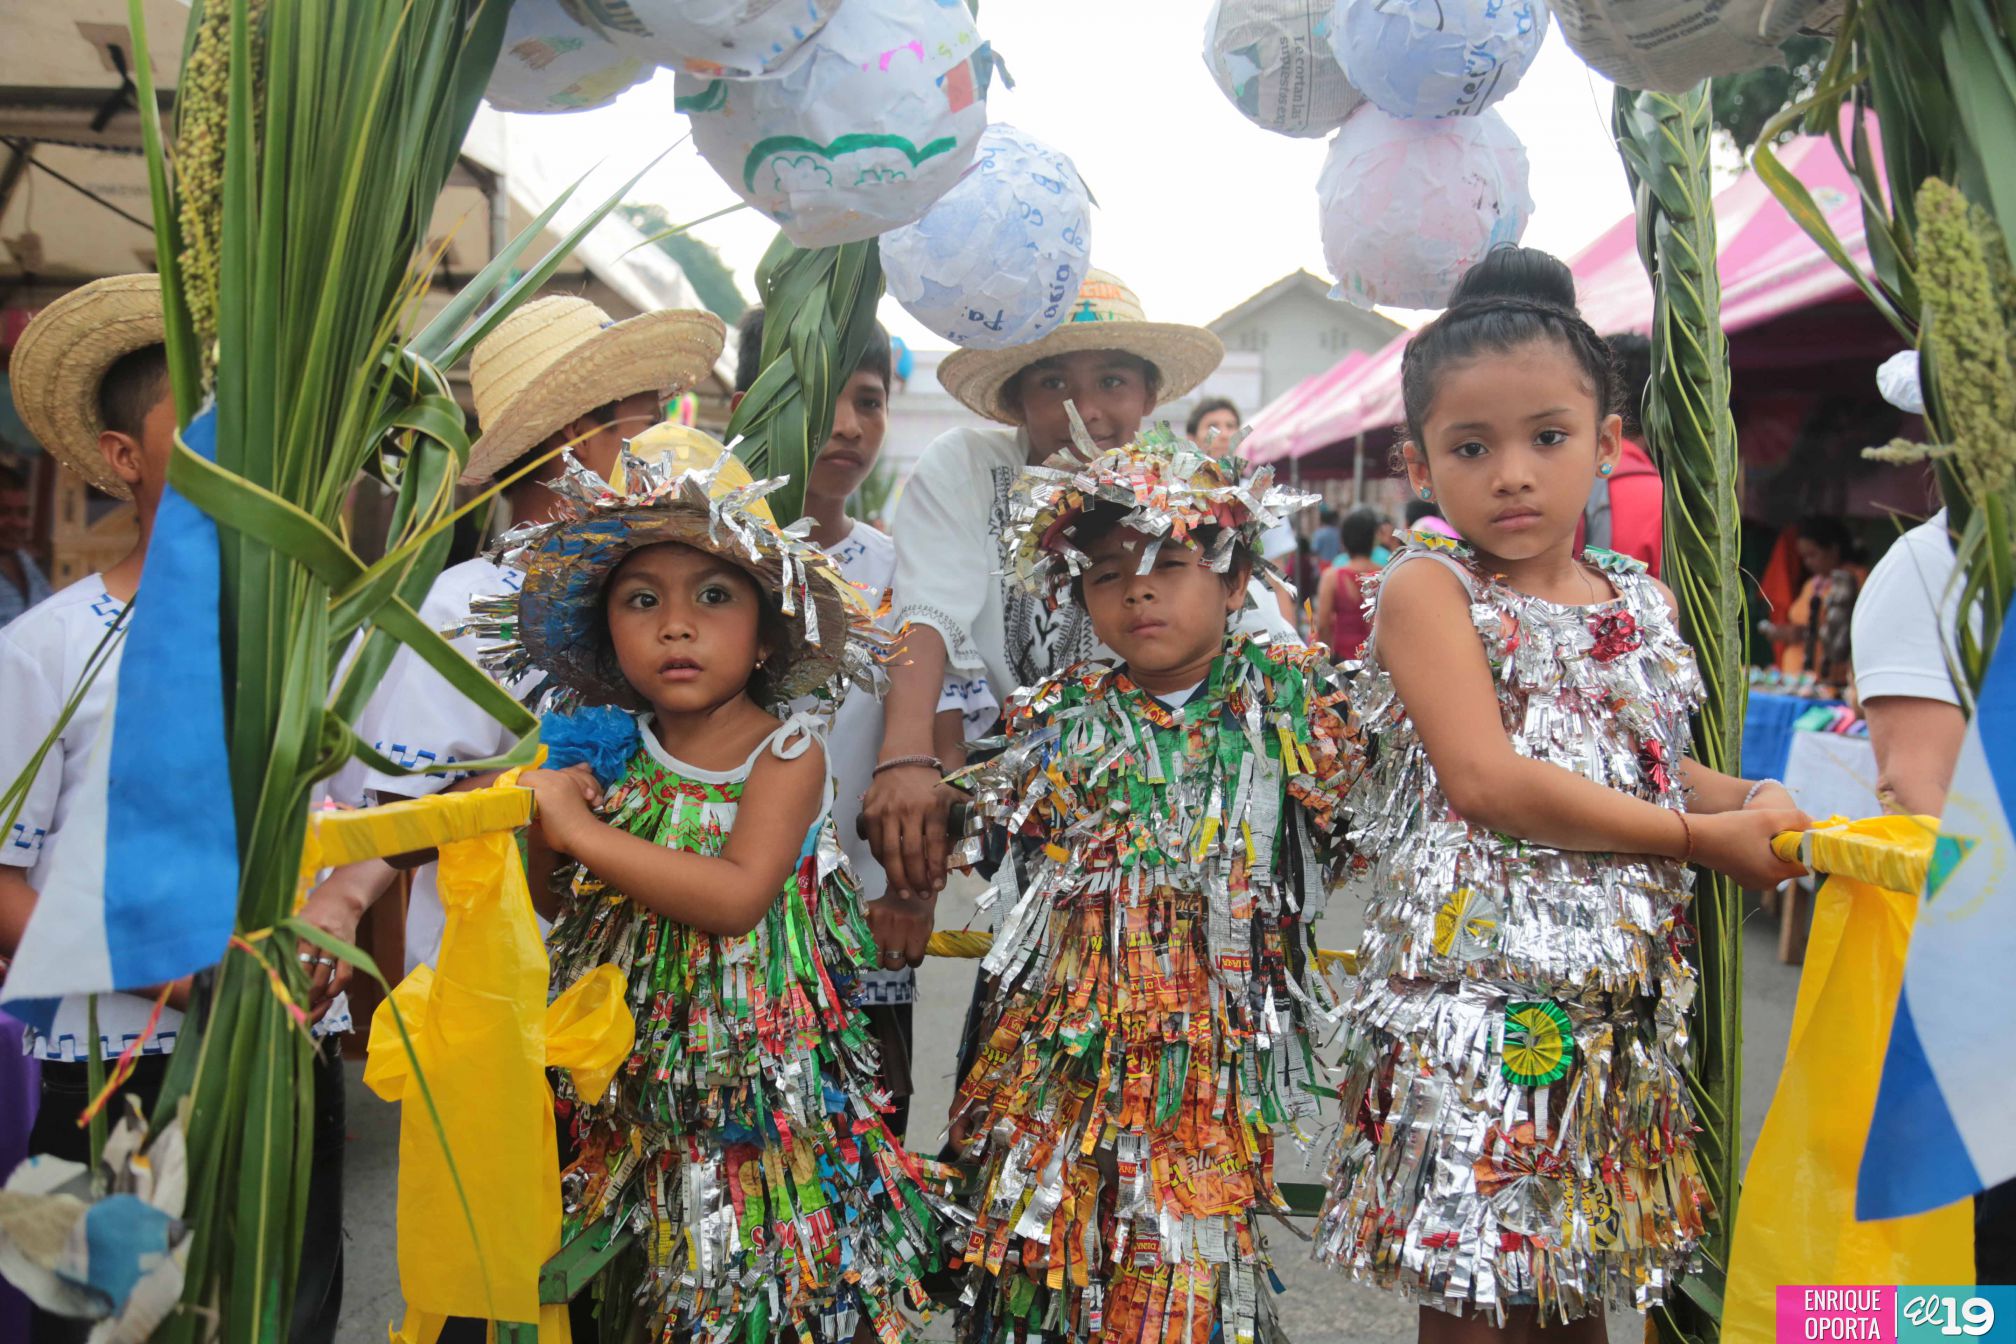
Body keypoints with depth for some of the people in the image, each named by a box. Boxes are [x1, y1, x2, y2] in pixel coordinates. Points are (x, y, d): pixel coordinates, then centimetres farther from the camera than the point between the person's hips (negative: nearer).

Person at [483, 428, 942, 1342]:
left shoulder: (786, 750, -12)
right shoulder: (619, 752, 1)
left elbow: (737, 897, -26)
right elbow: (551, 903, 11)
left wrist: (578, 829, -21)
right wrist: (530, 827, -11)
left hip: (754, 1080, -4)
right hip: (628, 1087, 4)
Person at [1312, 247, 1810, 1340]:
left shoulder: (1642, 605, 10)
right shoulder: (1428, 588, -8)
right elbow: (1486, 780, -19)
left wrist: (1748, 798, 1)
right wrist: (1699, 836, -13)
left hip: (1617, 999, 6)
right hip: (1475, 993, -6)